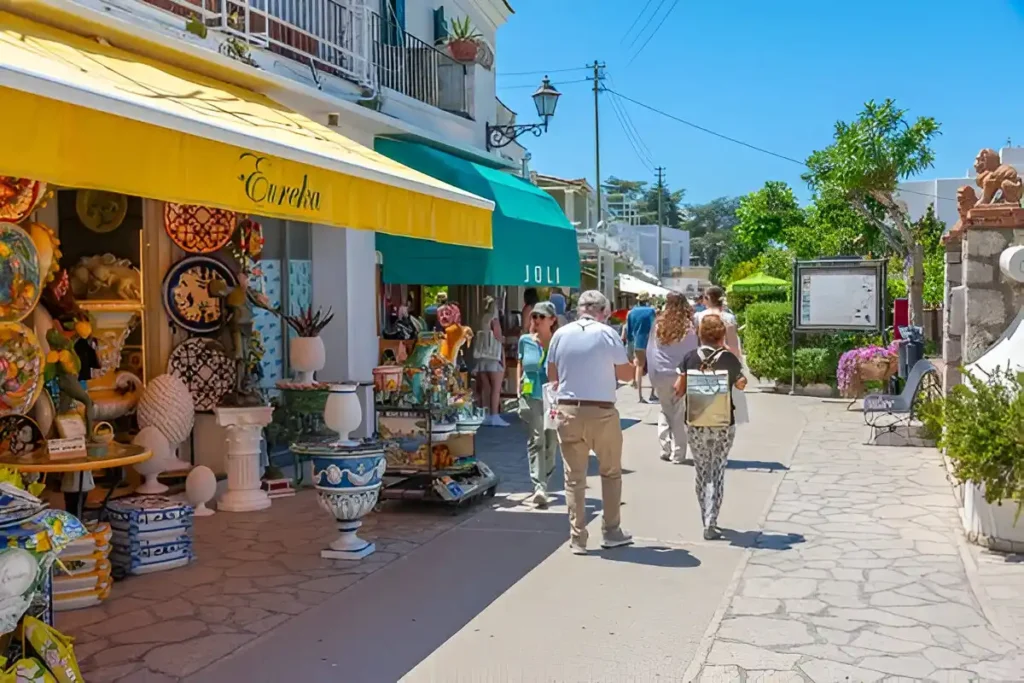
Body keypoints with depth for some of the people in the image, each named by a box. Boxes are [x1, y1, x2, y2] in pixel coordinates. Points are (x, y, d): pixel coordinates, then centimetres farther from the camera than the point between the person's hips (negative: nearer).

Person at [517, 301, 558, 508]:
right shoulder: (525, 341, 5)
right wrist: (519, 394, 11)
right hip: (531, 397, 1)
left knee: (551, 443, 9)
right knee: (536, 440, -11)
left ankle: (544, 482, 29)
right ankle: (539, 487, -17)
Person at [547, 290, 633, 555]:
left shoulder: (561, 334, 3)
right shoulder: (607, 334, -6)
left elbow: (551, 375, 9)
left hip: (568, 409, 2)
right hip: (601, 411, -2)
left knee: (574, 476, 7)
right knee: (611, 472, 15)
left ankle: (578, 538, 9)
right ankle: (611, 532, 20)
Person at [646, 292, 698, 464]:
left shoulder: (658, 324, 0)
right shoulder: (689, 326, -6)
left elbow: (650, 351, 4)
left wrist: (652, 375, 10)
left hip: (660, 375, 2)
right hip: (682, 375, -2)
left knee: (665, 411, 17)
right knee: (679, 415, 5)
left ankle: (666, 449, 10)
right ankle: (678, 454, 7)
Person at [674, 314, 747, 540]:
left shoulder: (690, 358, -5)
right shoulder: (729, 358, -6)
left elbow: (679, 389, -3)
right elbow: (741, 385, 10)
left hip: (696, 424, 1)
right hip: (723, 424, -1)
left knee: (701, 471, 15)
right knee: (717, 472, 5)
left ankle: (707, 520, 24)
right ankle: (711, 524, -4)